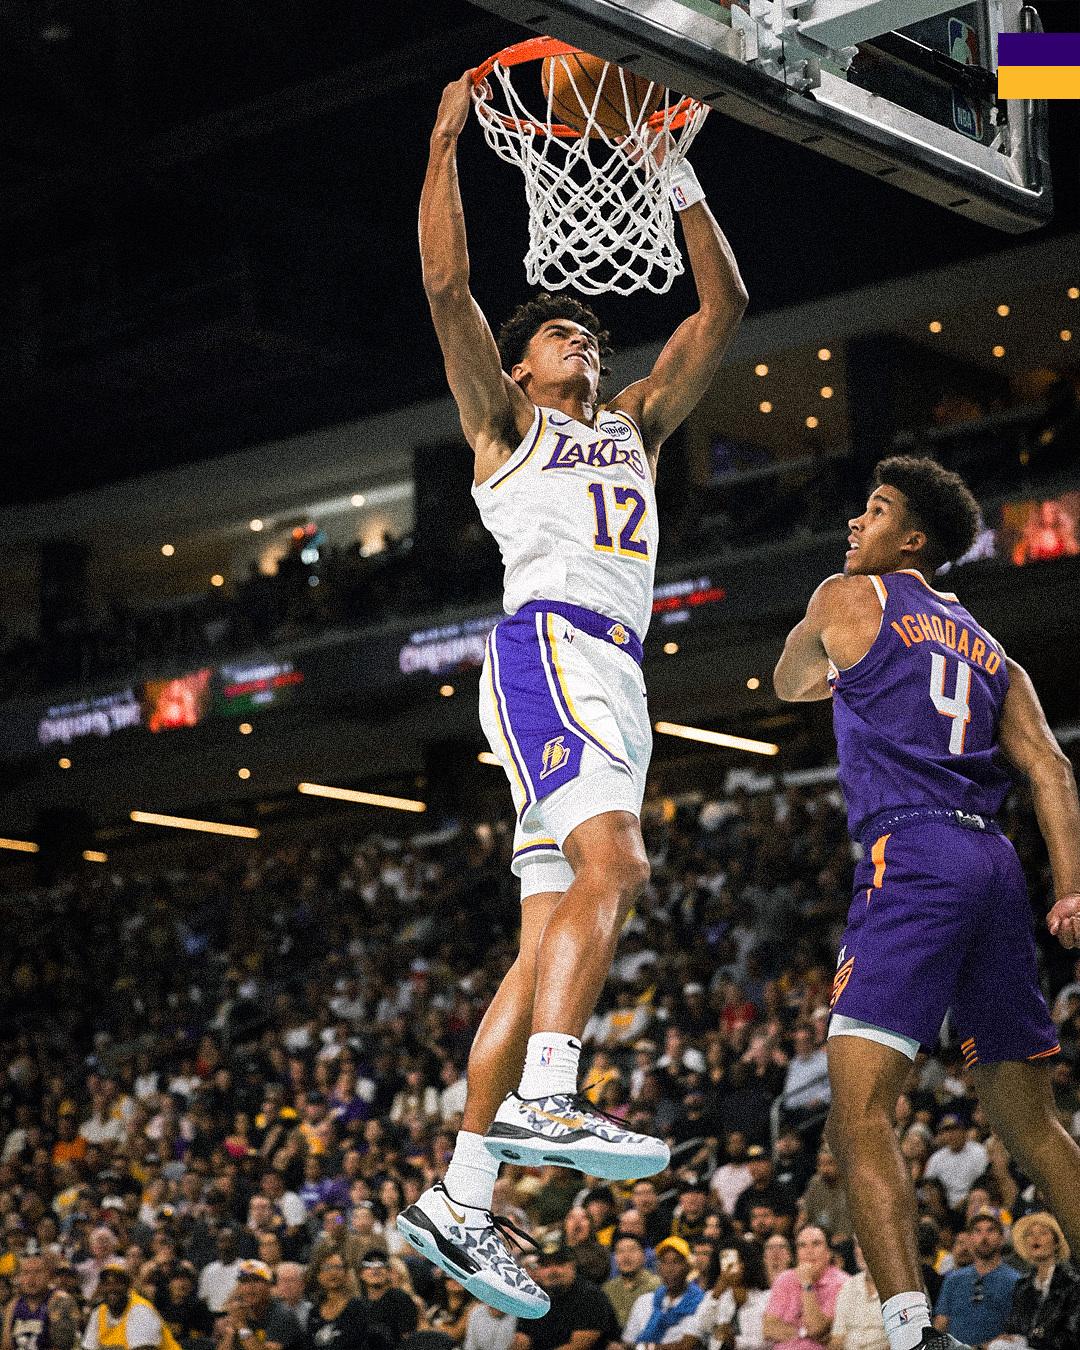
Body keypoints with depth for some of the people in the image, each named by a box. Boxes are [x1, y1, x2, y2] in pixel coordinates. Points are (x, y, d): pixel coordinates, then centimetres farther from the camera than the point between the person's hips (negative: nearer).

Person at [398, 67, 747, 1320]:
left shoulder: (633, 423, 31)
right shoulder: (503, 423, 15)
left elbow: (723, 310, 29)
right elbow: (447, 286, 3)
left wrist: (679, 183, 26)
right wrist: (447, 143, 3)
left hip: (615, 677, 6)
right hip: (549, 645, -6)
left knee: (549, 943, -1)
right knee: (613, 865, -29)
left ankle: (460, 1201, -2)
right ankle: (543, 1098, -37)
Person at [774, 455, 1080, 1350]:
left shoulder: (848, 598, 9)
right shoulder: (990, 650, 24)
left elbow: (790, 684, 27)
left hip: (910, 854, -7)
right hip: (994, 863, 7)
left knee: (859, 1115, -15)